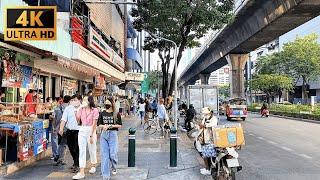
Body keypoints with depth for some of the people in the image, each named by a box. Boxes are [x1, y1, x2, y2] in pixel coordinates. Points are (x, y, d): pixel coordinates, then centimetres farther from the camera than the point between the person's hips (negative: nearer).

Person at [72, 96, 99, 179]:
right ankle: (81, 172, 0)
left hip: (91, 130, -4)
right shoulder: (81, 109, 5)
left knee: (92, 150, 12)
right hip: (82, 131, 4)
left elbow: (94, 124, -10)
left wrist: (91, 135, -12)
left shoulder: (94, 110, -9)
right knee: (81, 150, -1)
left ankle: (93, 166, 36)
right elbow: (77, 120, 5)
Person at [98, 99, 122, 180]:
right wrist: (103, 126, -11)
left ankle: (114, 168, 29)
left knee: (113, 154, -4)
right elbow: (99, 124, 10)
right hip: (104, 134, 2)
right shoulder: (102, 113, 6)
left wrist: (111, 126, -11)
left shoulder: (116, 114, -1)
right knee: (104, 155, 1)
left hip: (113, 134, -2)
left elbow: (119, 125, 1)